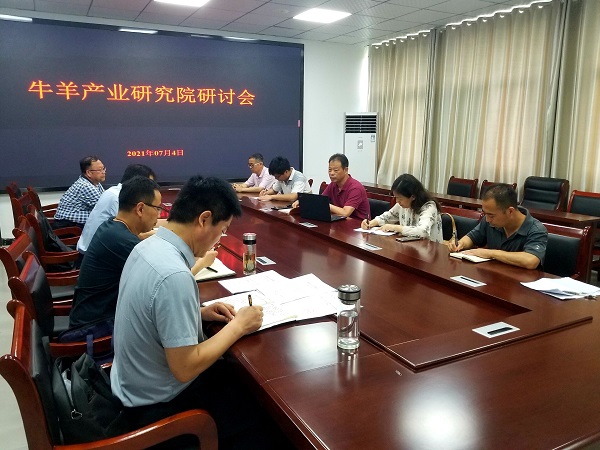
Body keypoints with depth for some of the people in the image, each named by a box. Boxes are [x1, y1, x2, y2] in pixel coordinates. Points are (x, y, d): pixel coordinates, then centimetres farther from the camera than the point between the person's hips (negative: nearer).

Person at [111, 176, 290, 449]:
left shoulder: (148, 246, -4)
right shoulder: (174, 276, -34)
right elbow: (184, 369, -29)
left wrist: (199, 312, 1)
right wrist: (237, 327, -18)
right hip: (159, 402, -8)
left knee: (237, 375, 22)